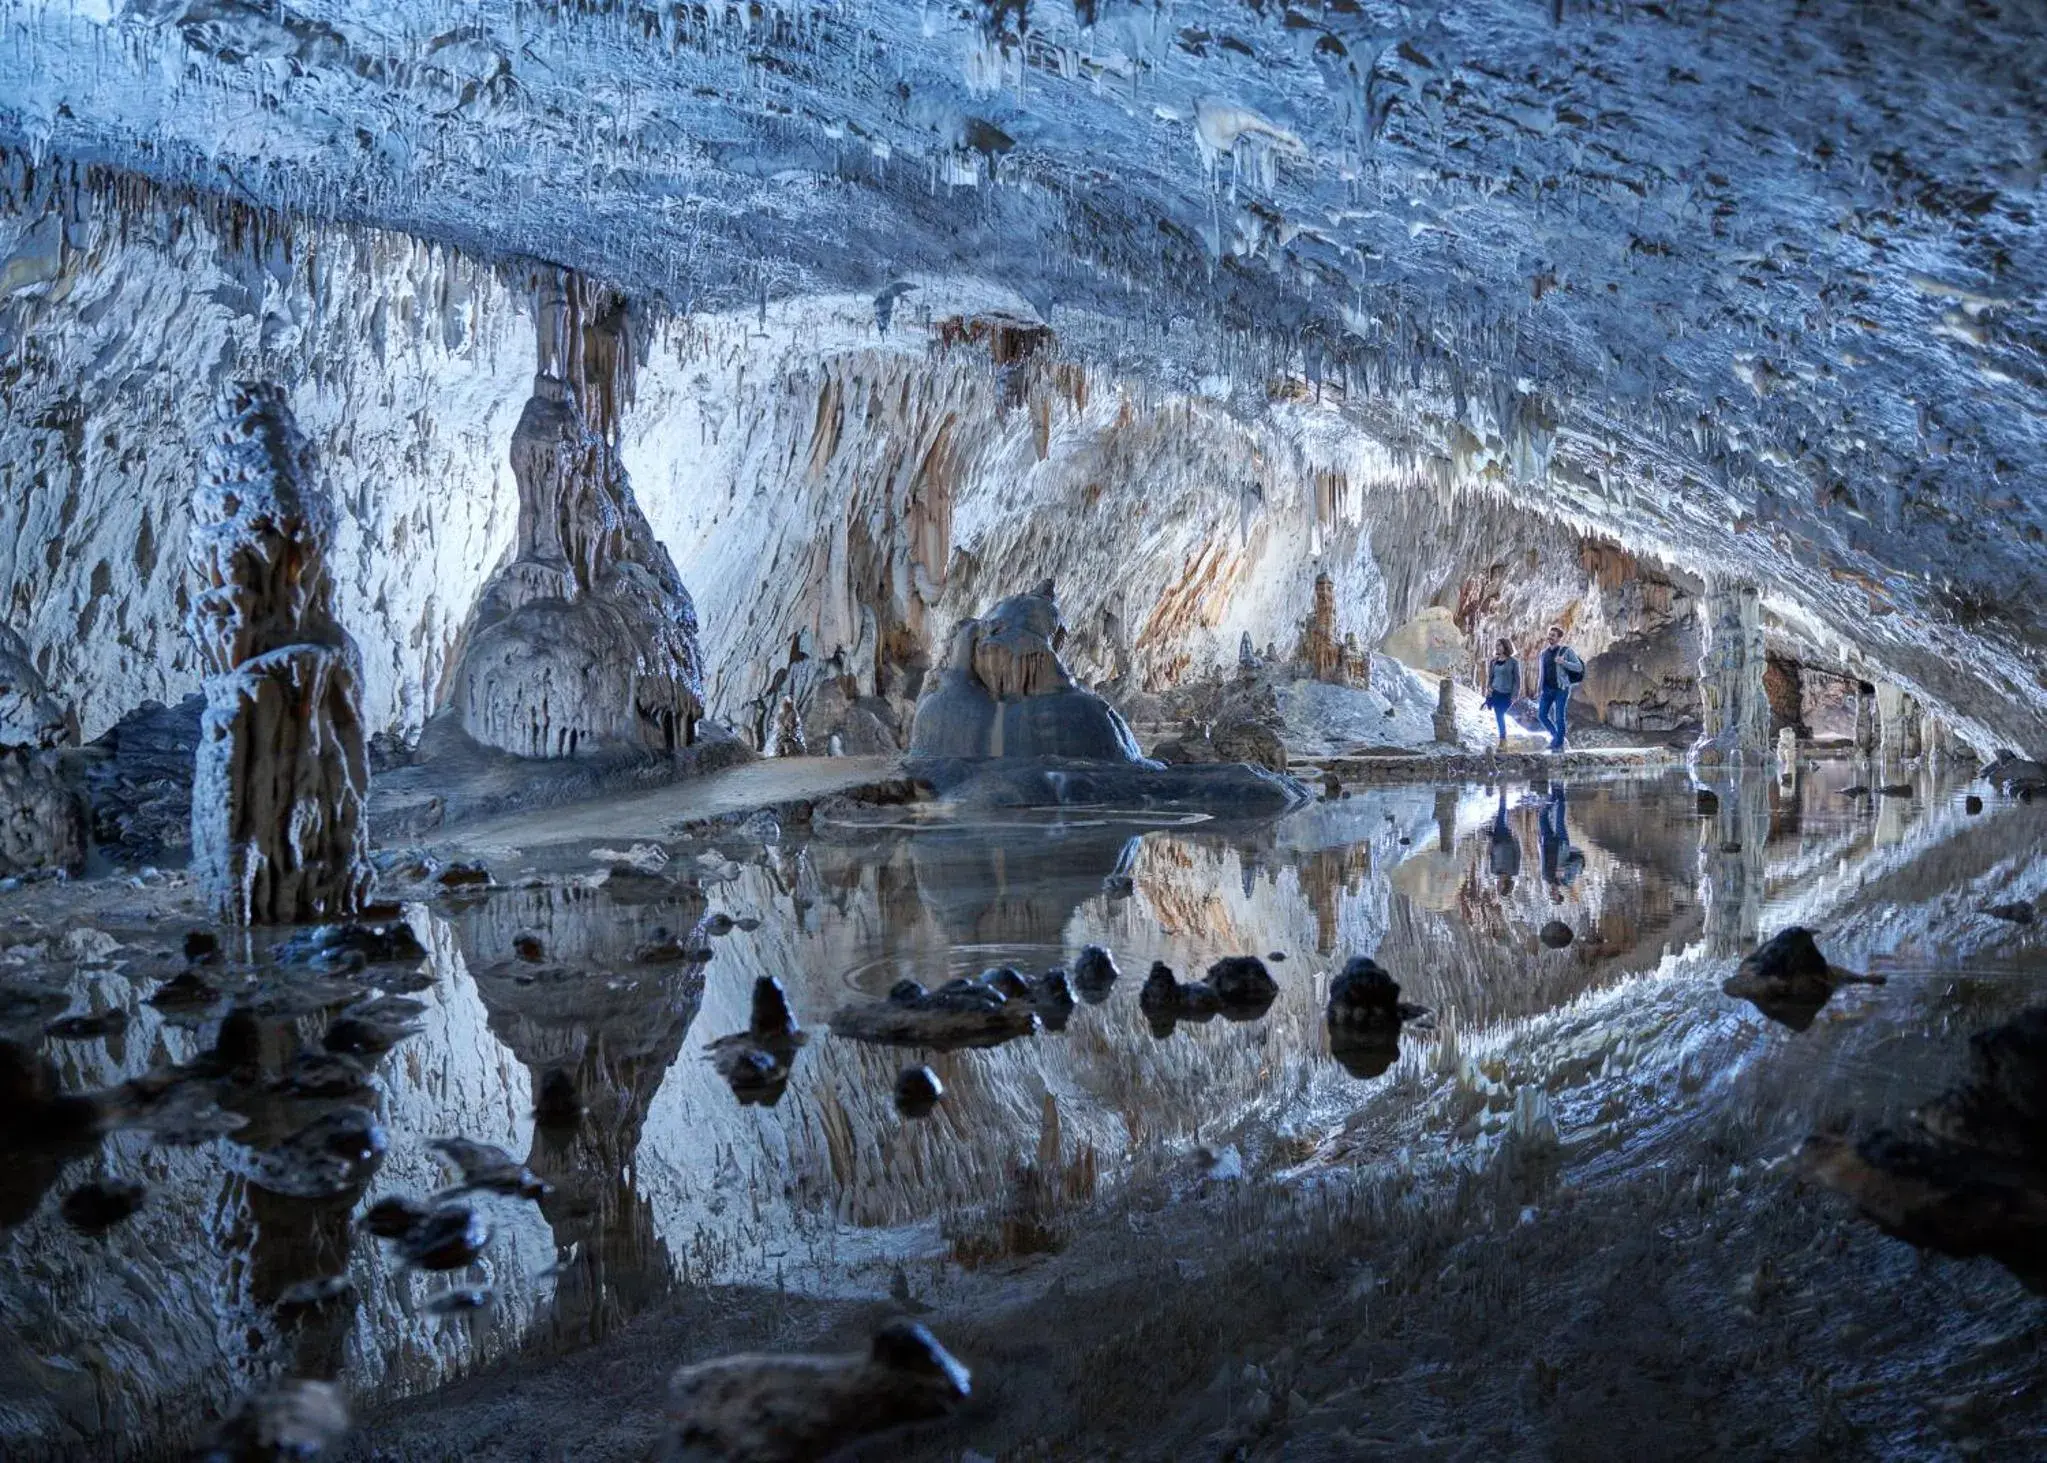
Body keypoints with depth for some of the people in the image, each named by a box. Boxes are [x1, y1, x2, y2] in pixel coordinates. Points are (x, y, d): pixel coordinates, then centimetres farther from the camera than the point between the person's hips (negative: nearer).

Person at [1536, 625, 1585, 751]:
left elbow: (1579, 668, -8)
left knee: (1559, 717, -8)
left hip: (1562, 688, -5)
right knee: (1541, 715, -2)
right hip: (1547, 689, 5)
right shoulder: (1544, 652, 10)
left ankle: (1559, 745, 3)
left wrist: (1563, 662, -24)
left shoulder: (1567, 651, -6)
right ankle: (1556, 735, 19)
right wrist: (1541, 691, 16)